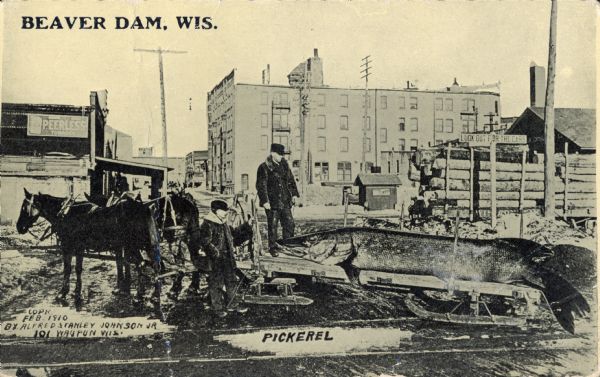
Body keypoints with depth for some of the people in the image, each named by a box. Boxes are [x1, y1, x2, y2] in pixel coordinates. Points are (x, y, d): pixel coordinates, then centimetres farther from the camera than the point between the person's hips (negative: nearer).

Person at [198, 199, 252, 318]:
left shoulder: (225, 224, 12)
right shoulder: (207, 225, -15)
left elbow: (234, 235, 26)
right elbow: (205, 242, -22)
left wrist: (246, 228, 16)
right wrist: (215, 252, -29)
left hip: (228, 259, 8)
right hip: (215, 261, -8)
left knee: (231, 282, 16)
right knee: (216, 284, 3)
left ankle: (231, 304, 30)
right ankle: (217, 307, 15)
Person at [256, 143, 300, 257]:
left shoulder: (284, 164, 11)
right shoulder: (264, 167, -7)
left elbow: (291, 180, 18)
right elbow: (261, 186, -10)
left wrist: (294, 194, 9)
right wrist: (265, 201, -16)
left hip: (285, 201, 6)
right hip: (272, 202, -5)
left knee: (289, 223, 5)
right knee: (273, 226, 1)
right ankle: (273, 247, 13)